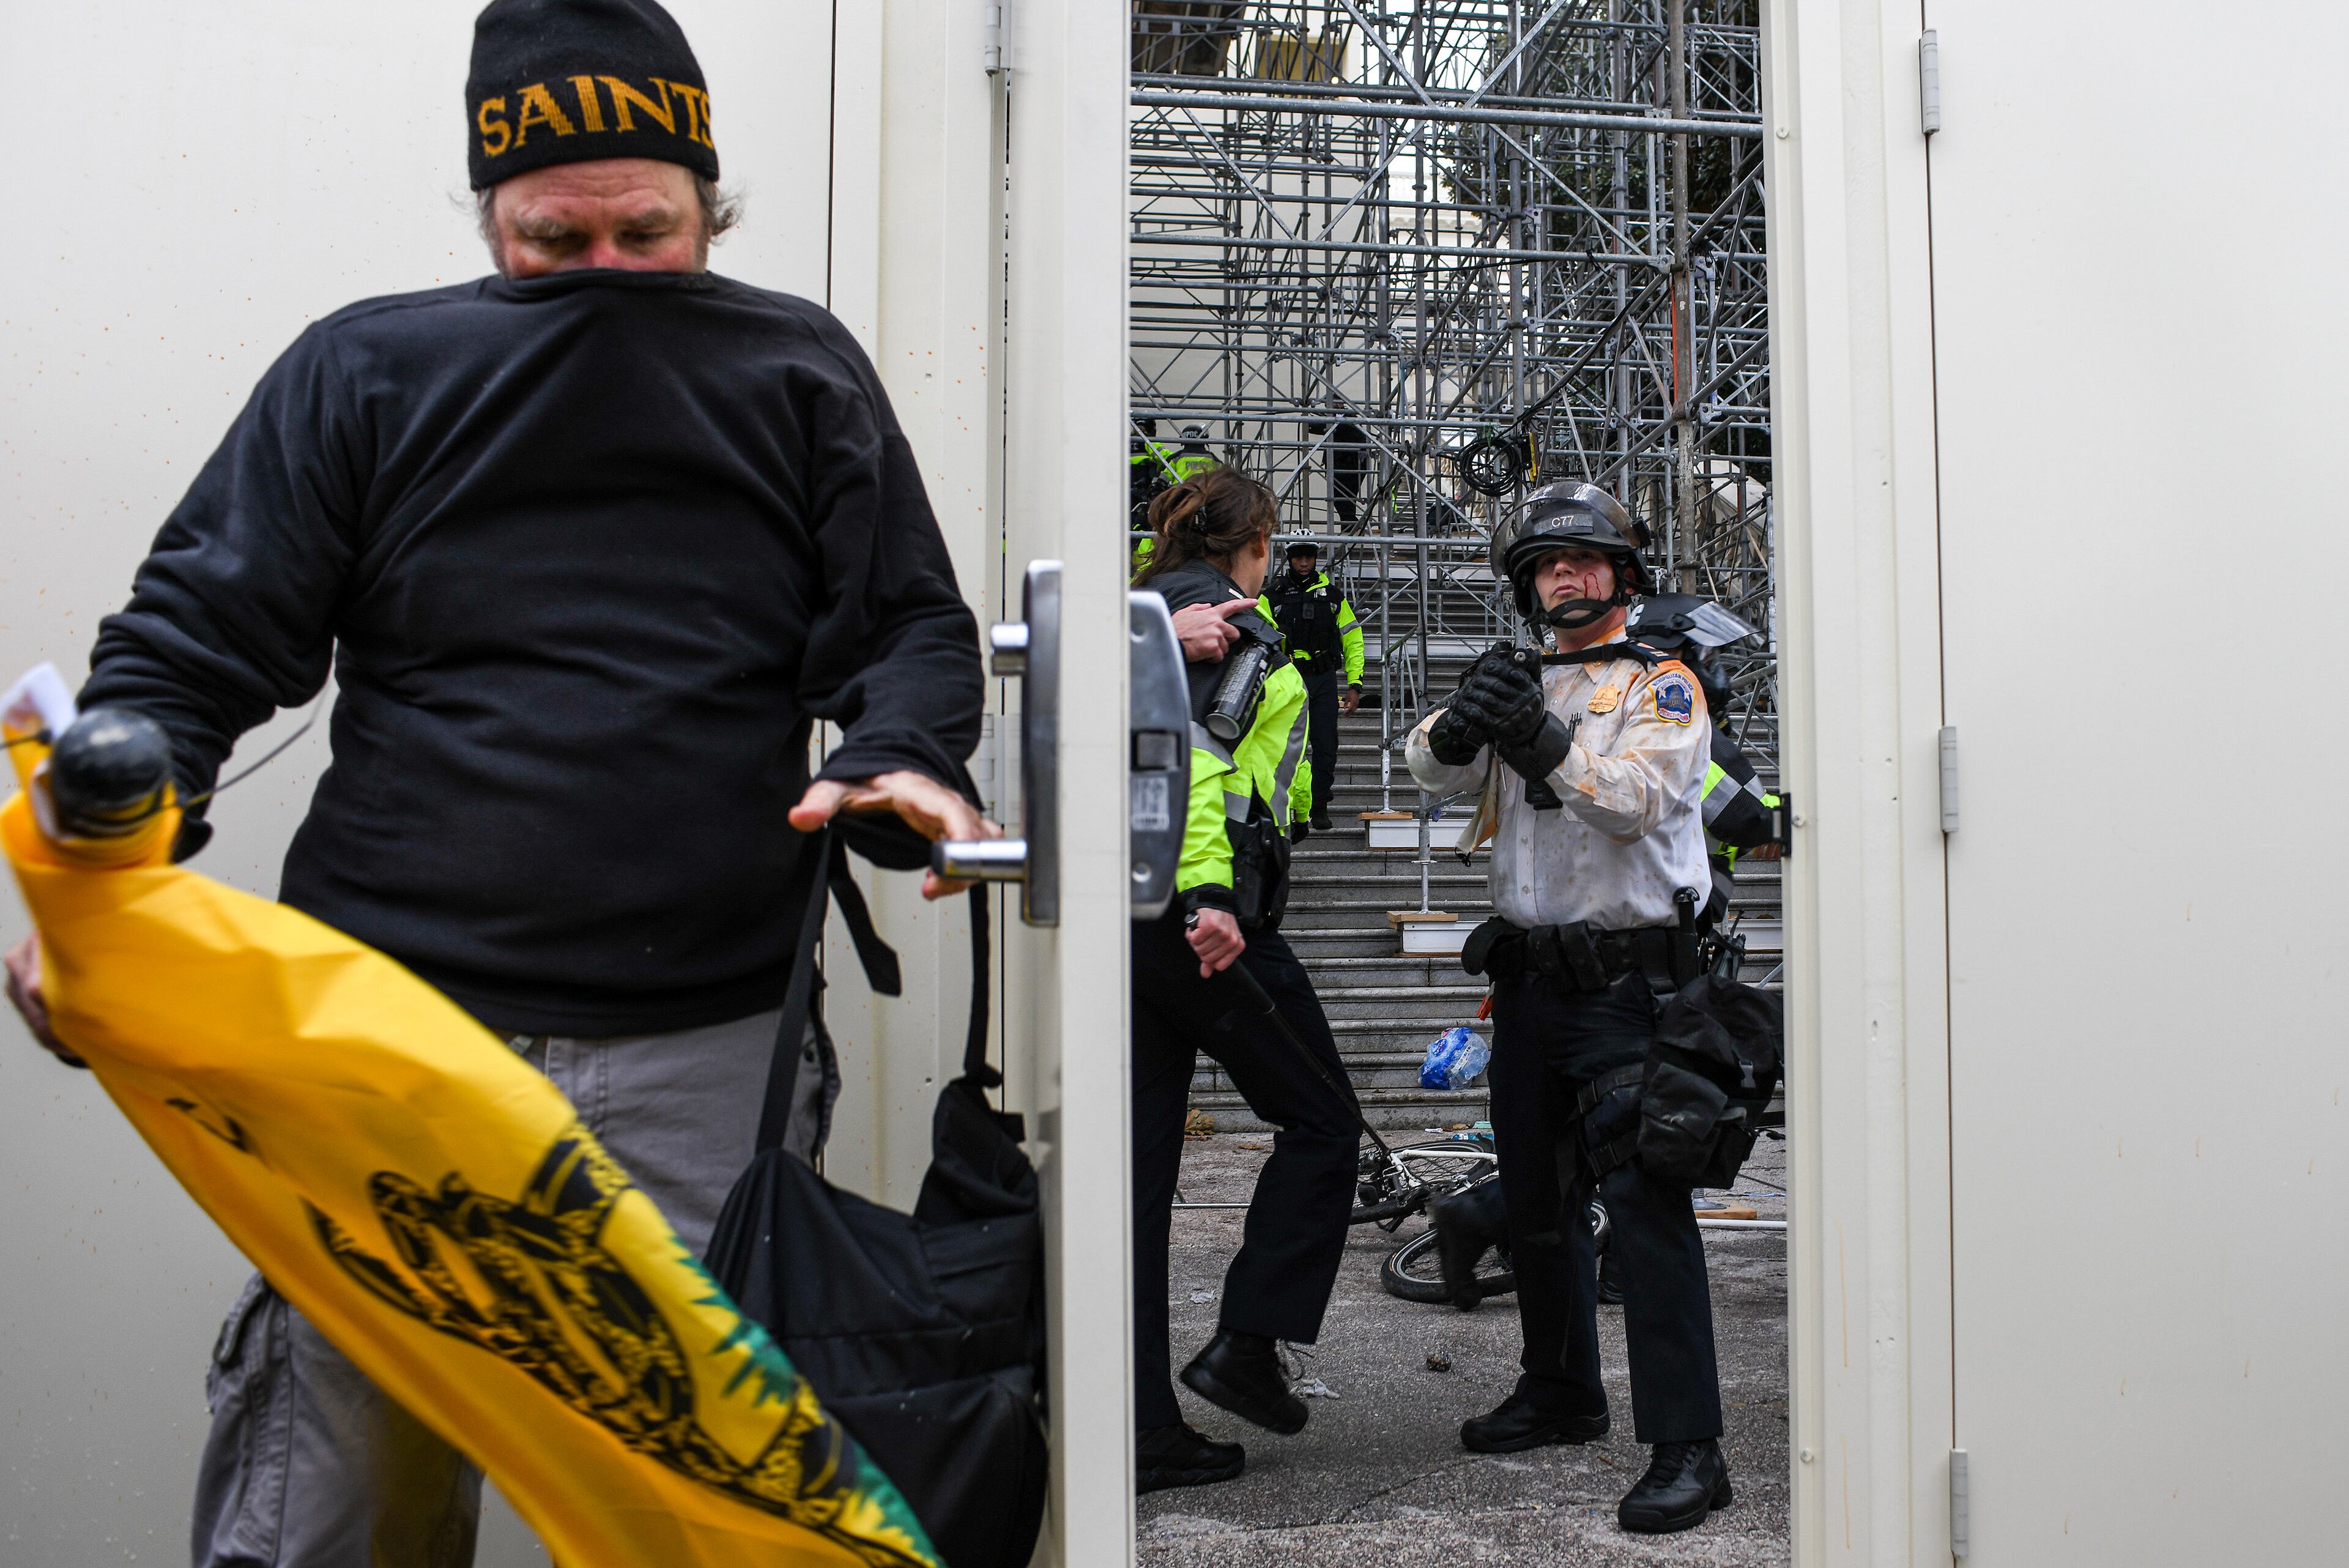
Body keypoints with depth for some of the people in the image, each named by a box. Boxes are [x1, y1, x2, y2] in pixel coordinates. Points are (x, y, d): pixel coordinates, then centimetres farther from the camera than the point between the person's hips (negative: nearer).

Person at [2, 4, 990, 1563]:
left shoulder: (798, 375, 11)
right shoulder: (367, 375, 9)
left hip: (705, 1054, 0)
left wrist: (901, 755, -15)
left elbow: (911, 628, 9)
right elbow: (198, 638, 4)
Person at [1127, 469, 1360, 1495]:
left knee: (1139, 1162, 8)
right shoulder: (1224, 619, -5)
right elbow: (1190, 749, -20)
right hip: (1203, 921, -8)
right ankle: (1246, 1343, 5)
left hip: (1118, 913, 8)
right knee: (1321, 1122, 9)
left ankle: (1139, 1425, 12)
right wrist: (1208, 896, -26)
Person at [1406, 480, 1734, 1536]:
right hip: (1528, 978, 7)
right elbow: (1431, 768, 1)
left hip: (1627, 983, -7)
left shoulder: (1660, 685, -3)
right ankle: (1561, 1395, 32)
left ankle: (1686, 1447, -9)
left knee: (1644, 1204, -13)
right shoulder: (1524, 686, 15)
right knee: (1537, 1202, 16)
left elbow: (1638, 798, -19)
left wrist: (1546, 741, -34)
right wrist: (1460, 724, -22)